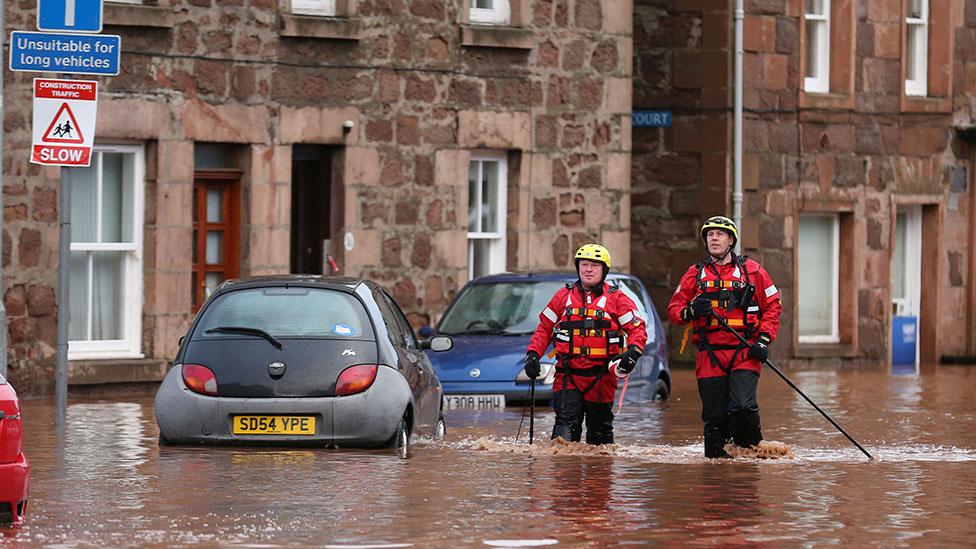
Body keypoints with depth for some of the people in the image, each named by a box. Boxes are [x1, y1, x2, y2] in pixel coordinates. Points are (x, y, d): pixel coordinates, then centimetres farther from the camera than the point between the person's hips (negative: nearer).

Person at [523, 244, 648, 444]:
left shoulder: (616, 299, 5)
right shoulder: (564, 296, 11)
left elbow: (638, 328, 2)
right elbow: (544, 328, 17)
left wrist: (632, 352, -17)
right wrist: (533, 354, 5)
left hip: (601, 375, 0)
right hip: (568, 375, 0)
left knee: (600, 427, 13)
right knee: (566, 422, -15)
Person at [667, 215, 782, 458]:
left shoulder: (751, 270, 7)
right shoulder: (696, 273, 13)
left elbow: (772, 306, 9)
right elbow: (673, 309, 14)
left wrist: (764, 340, -3)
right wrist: (691, 311, -9)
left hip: (745, 353, -2)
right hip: (710, 354, 2)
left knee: (743, 407, -17)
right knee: (714, 415, 1)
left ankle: (750, 450, 5)